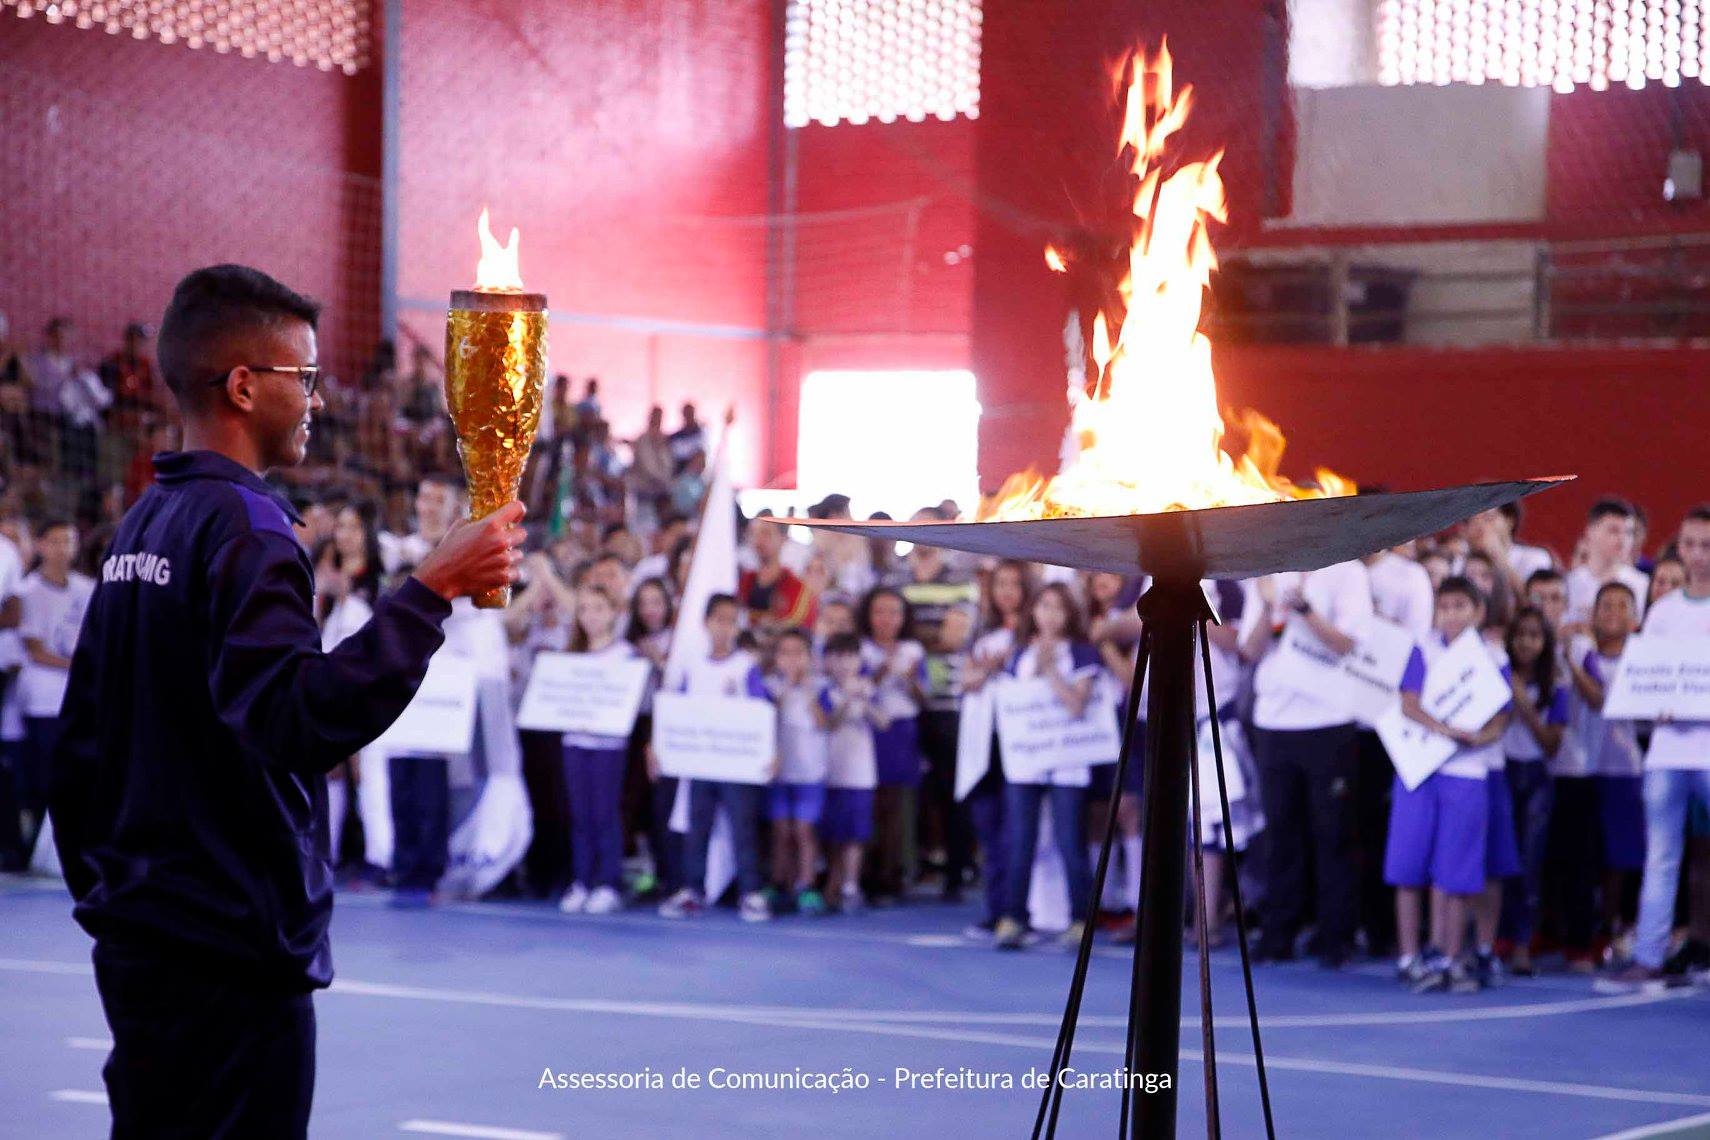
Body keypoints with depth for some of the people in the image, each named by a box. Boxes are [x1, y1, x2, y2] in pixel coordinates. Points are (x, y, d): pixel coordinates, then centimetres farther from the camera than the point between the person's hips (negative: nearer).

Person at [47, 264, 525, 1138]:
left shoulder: (141, 526, 14)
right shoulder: (241, 525, -14)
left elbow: (81, 744, 18)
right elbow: (300, 718, -28)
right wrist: (431, 591, -28)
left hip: (137, 942, 9)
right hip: (232, 950, -9)